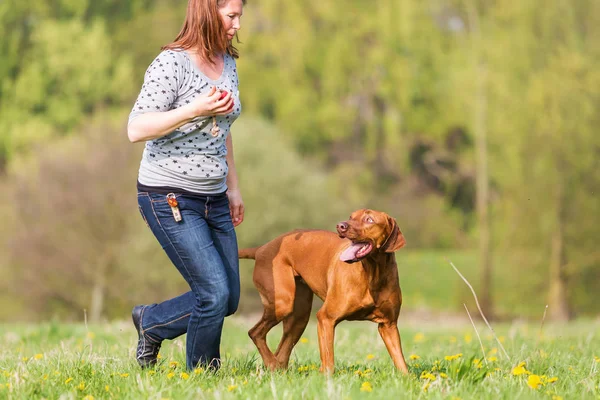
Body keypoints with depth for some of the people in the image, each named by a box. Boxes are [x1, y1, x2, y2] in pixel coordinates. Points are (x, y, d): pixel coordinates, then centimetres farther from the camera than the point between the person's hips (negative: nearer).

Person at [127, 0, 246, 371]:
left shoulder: (228, 62, 9)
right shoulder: (171, 64, -16)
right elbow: (136, 129, -21)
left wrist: (233, 187, 23)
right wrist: (195, 110, -30)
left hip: (213, 200, 8)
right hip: (170, 200, -8)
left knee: (229, 300, 7)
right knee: (215, 293, -13)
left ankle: (150, 321, 29)